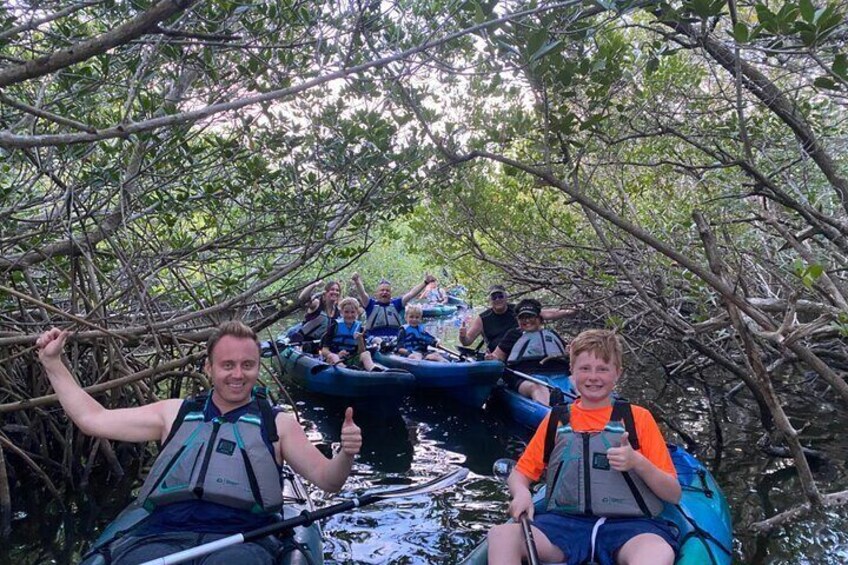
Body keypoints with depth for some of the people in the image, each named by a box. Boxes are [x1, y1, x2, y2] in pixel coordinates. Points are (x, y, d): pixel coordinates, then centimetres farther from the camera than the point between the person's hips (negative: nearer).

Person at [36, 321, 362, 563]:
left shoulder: (277, 423, 15)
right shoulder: (175, 413, 22)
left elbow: (326, 480, 6)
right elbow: (92, 419, 22)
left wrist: (345, 455, -16)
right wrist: (52, 362, 20)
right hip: (160, 535, 2)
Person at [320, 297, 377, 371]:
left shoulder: (360, 328, 8)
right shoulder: (335, 326, 3)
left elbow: (361, 353, 2)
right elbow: (324, 351, -3)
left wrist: (360, 340, -16)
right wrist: (337, 355, -22)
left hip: (352, 360, 2)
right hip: (334, 361, -2)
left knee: (366, 353, -21)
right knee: (332, 356, -32)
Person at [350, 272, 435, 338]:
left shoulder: (396, 304, 12)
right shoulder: (371, 304, 7)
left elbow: (411, 294, 7)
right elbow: (362, 294, -9)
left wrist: (425, 282, -1)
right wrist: (357, 281, -27)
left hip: (395, 341, 2)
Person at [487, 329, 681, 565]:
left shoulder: (638, 417, 11)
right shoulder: (556, 419, 17)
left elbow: (674, 495, 8)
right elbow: (520, 474, 19)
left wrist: (638, 463, -11)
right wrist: (521, 493, -5)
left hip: (627, 525, -1)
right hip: (564, 521, 2)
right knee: (501, 535, -27)